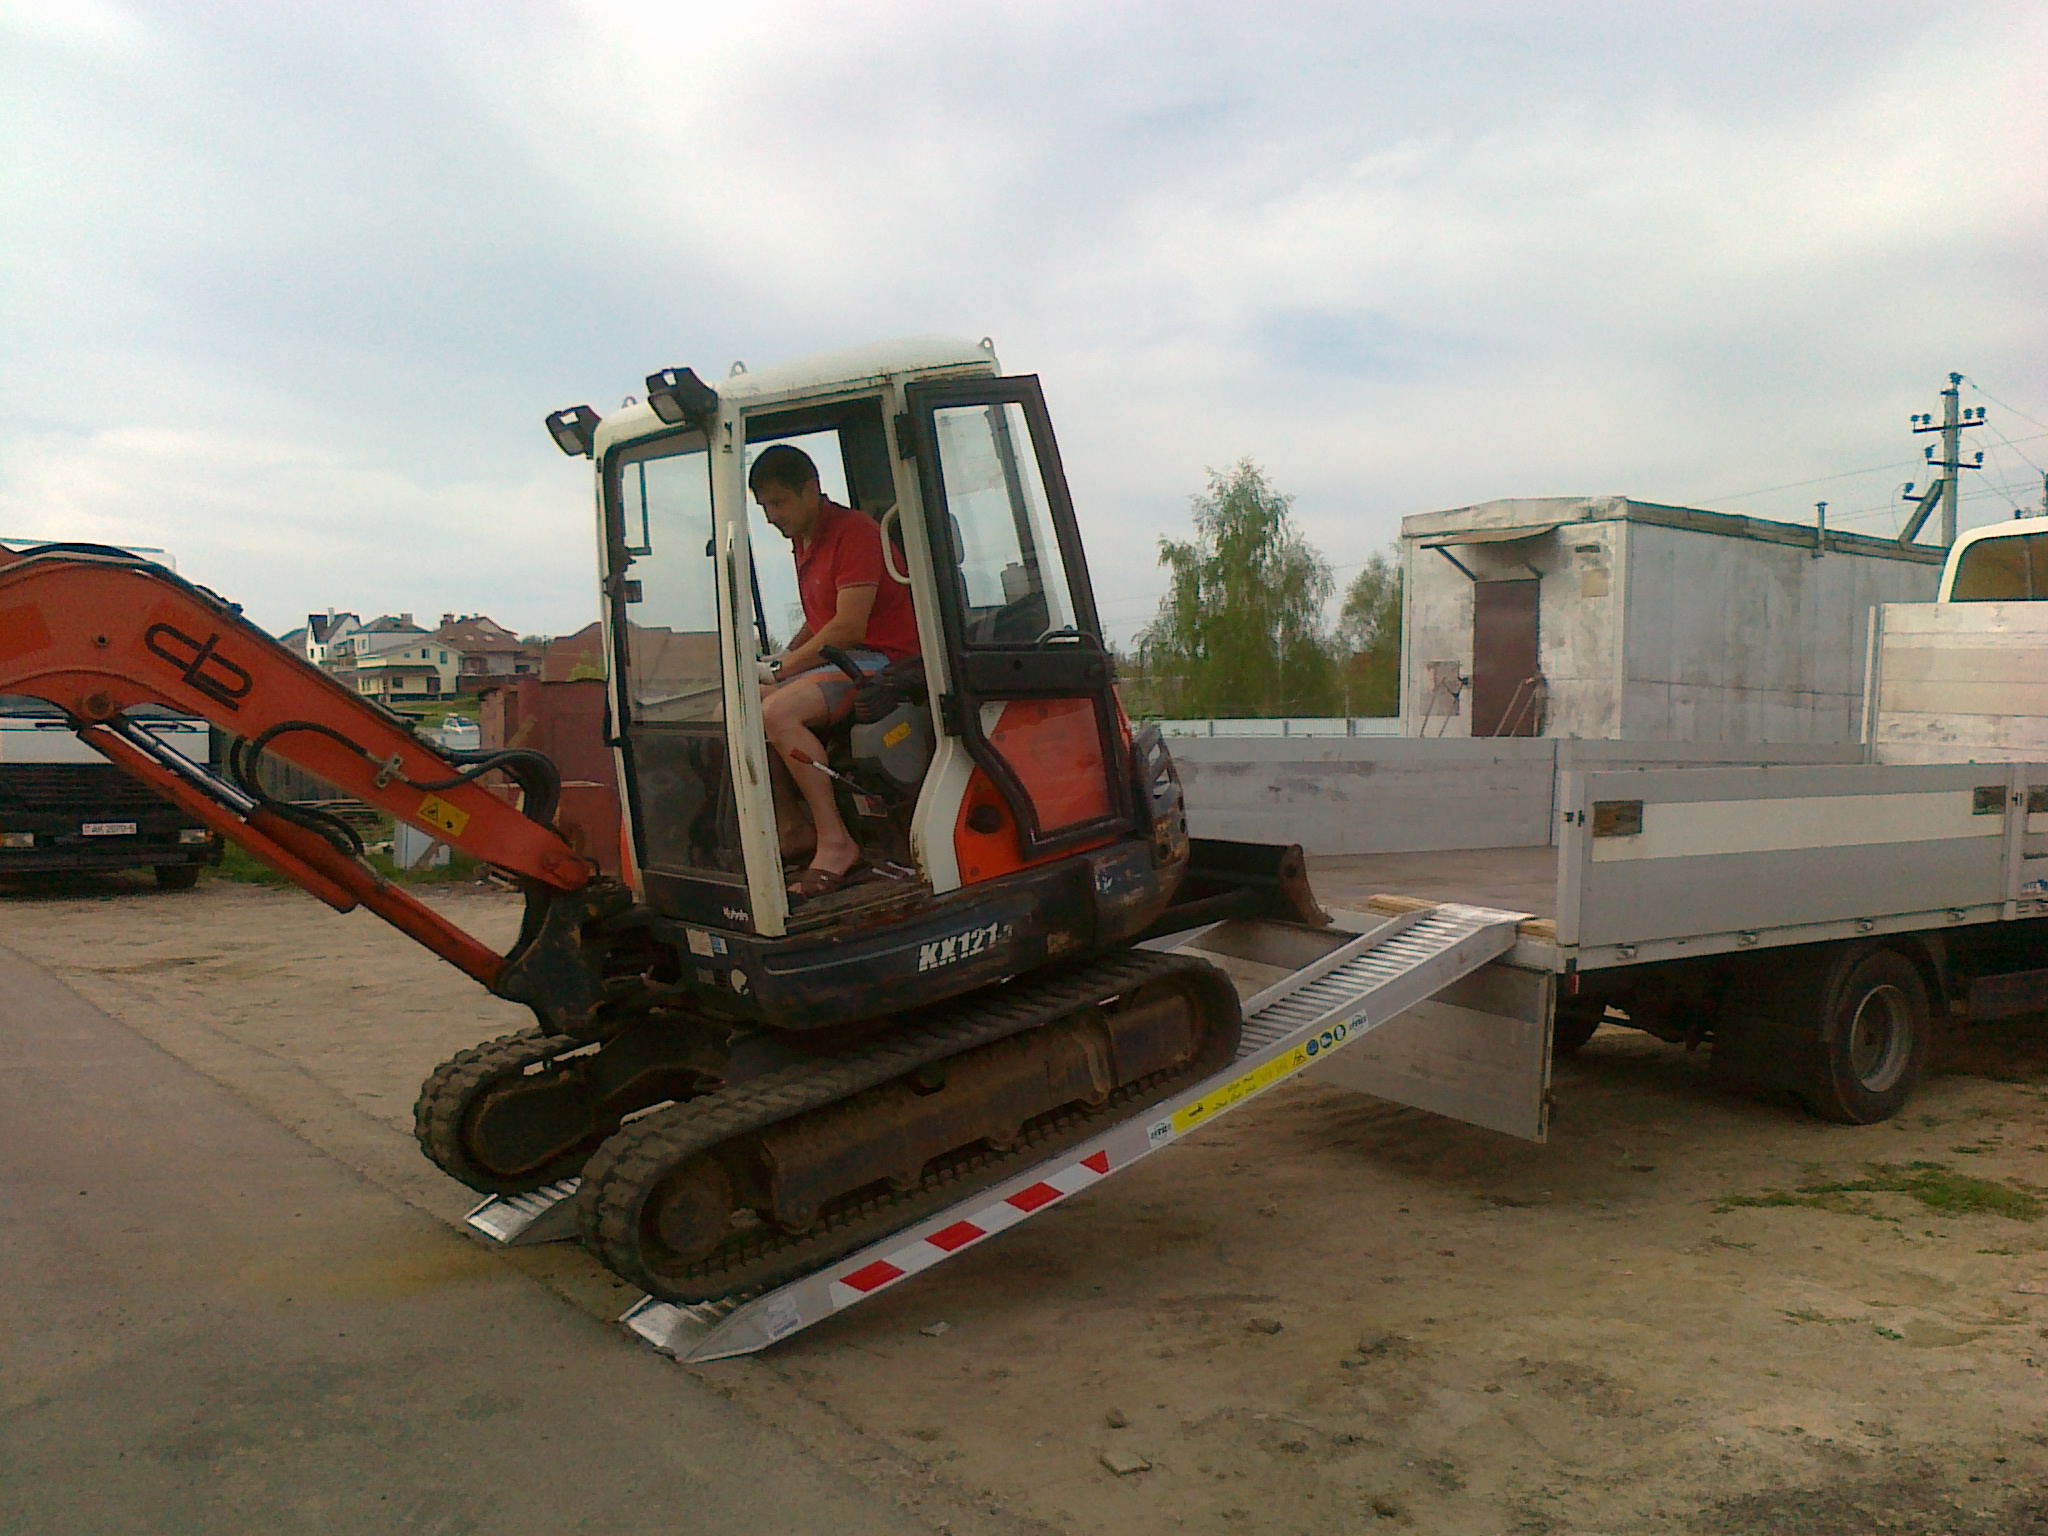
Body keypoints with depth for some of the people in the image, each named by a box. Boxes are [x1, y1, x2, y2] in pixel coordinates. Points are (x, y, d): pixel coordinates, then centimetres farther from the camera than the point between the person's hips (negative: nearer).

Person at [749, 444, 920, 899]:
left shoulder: (853, 532, -12)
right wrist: (780, 659, 7)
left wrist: (781, 669, -13)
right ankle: (789, 829, 1)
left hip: (880, 660, -10)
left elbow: (849, 628, -20)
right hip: (839, 660, 10)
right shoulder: (803, 541, 18)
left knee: (778, 712, -30)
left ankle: (834, 841, -25)